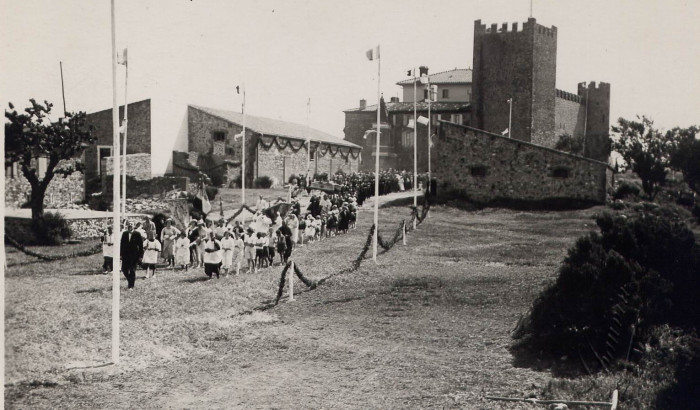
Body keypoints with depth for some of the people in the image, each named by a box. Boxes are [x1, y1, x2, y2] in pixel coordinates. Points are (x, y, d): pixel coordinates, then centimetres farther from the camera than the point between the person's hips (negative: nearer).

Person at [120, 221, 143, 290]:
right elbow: (121, 244, 8)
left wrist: (140, 256, -7)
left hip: (134, 255, -4)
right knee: (124, 269, 2)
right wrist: (121, 254, 3)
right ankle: (129, 280, 28)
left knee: (132, 271, -2)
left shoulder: (137, 234, -5)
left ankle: (131, 285, 8)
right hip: (125, 255, 4)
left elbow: (141, 246, -4)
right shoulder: (124, 234, 5)